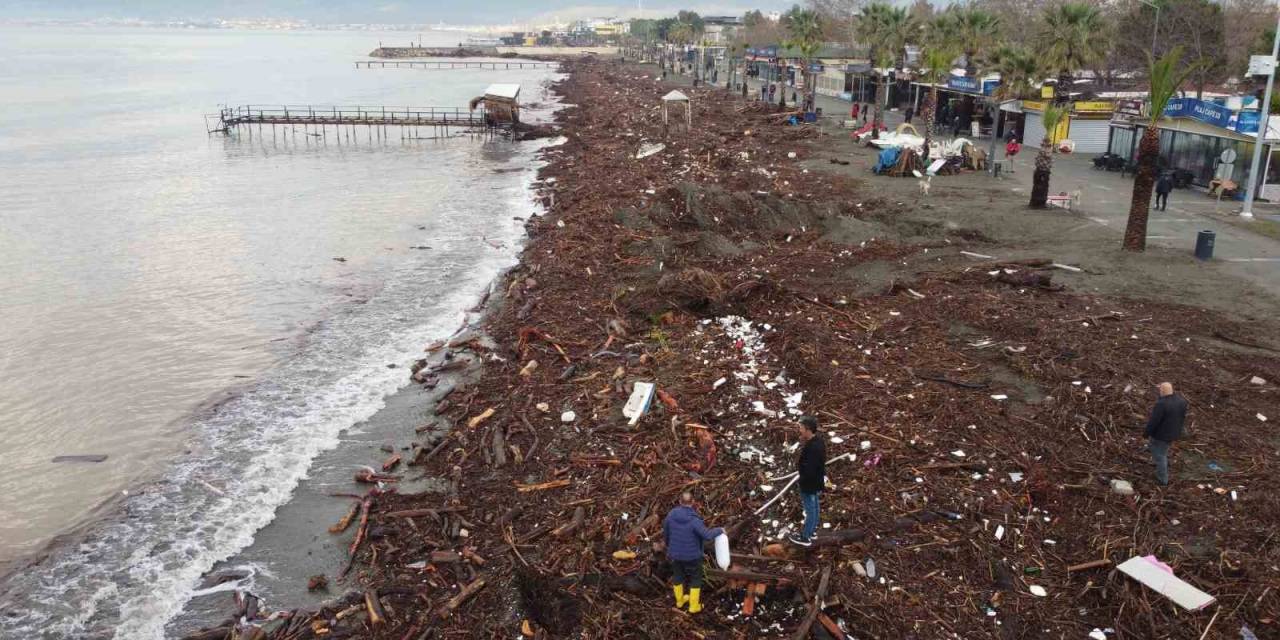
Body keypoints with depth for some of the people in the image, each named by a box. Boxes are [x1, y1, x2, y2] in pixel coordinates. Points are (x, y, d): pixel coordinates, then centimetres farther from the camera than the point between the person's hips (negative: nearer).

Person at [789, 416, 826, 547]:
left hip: (809, 483, -9)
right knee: (814, 507, 25)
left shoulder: (812, 448, -36)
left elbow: (808, 471, -33)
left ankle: (805, 537, 26)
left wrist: (798, 467, -16)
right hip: (817, 480, 9)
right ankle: (812, 530, 44)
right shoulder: (818, 440, -6)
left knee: (810, 510, 9)